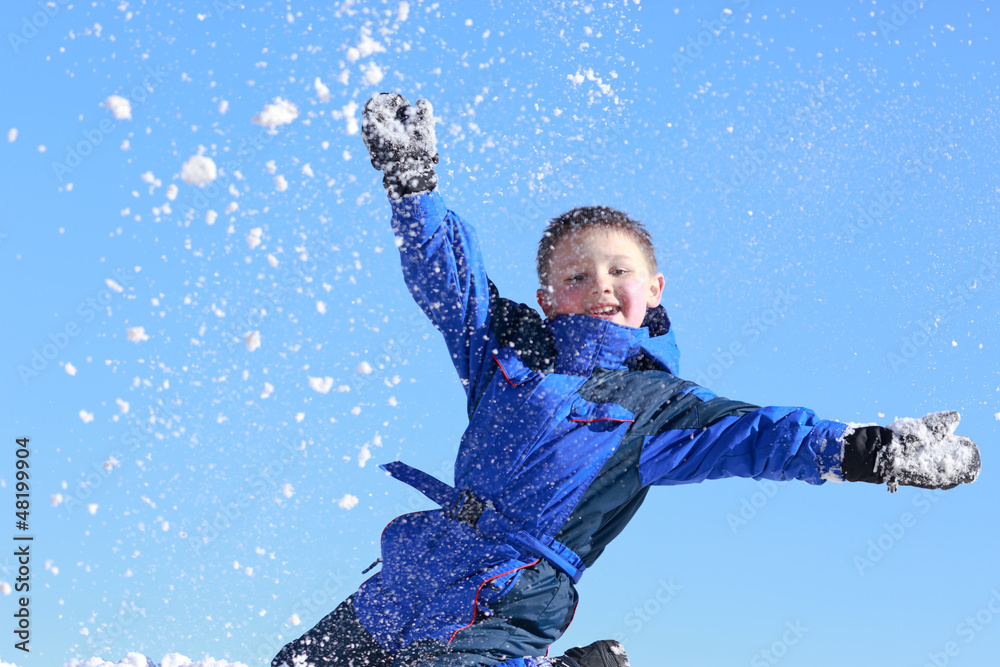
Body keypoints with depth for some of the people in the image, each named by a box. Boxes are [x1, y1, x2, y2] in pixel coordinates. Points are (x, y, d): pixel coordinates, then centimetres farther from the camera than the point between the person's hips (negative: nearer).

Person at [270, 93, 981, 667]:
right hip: (404, 584, 5)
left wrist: (873, 449, -19)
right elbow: (446, 270, 11)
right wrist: (413, 179, 0)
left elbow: (756, 434, -8)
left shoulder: (657, 404, 1)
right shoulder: (508, 343, 9)